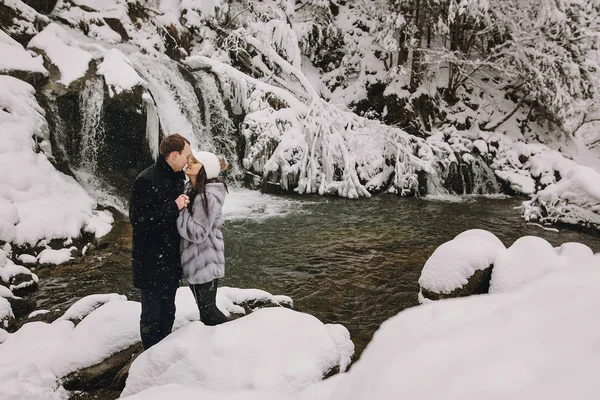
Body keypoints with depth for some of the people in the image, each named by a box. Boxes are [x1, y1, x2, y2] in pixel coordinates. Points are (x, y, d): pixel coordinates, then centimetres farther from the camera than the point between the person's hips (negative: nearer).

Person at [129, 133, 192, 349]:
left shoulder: (178, 177, 6)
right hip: (151, 261, -8)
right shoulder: (146, 180, -18)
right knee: (152, 314, 7)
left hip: (171, 259, 8)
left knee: (168, 311, 20)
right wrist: (174, 207, -24)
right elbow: (137, 219, -22)